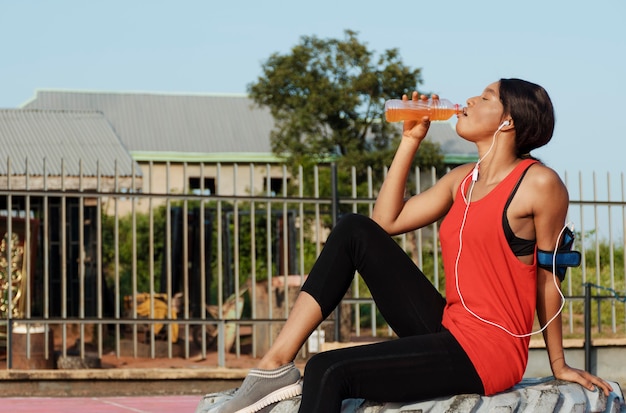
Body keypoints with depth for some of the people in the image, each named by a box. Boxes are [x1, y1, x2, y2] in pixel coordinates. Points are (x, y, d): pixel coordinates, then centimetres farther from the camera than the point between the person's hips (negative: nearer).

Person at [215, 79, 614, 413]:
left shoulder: (540, 184, -8)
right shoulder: (462, 180, 14)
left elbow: (548, 278, -3)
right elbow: (386, 222, 10)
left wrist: (559, 365, 5)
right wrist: (410, 140, 10)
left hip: (484, 355, -8)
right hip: (447, 329, 8)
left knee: (329, 371, -21)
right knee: (354, 230, 2)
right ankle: (277, 365, -7)